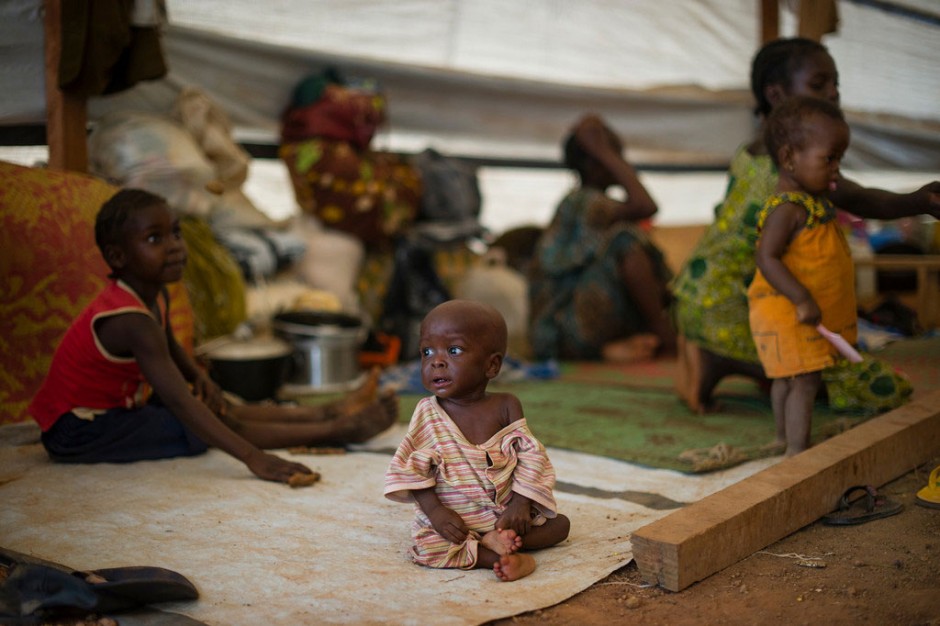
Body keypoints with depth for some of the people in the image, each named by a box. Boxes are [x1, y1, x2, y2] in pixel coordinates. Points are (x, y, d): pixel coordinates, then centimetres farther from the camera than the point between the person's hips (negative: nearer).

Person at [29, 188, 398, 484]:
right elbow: (179, 403, -40)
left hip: (115, 409, 10)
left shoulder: (155, 296, -2)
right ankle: (339, 429, -20)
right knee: (202, 429, -18)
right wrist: (254, 458, -46)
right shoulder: (130, 320, -32)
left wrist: (200, 378, 2)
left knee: (222, 411, 4)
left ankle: (324, 413, 7)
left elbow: (169, 347, 23)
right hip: (77, 432, -10)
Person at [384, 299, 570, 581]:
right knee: (428, 545, -29)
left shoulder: (506, 406, -4)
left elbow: (530, 455, -6)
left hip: (507, 513, 3)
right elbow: (412, 470, -7)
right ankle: (505, 556, -26)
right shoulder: (428, 413, -6)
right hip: (453, 519, -2)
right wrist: (435, 511, -20)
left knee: (560, 524, -7)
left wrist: (521, 504, -19)